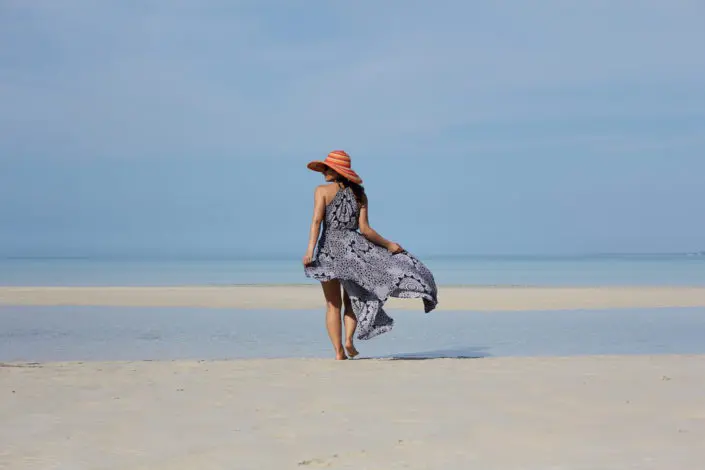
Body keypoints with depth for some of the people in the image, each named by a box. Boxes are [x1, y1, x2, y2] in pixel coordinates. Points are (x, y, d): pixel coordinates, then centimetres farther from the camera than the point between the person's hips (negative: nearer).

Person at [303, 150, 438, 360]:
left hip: (329, 248, -2)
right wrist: (388, 244, 9)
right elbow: (364, 229, -1)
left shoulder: (322, 190, -3)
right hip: (353, 246, 2)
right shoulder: (359, 194, 5)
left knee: (333, 304, 8)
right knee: (352, 299, 20)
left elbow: (317, 221, -15)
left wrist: (310, 251, -21)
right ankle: (348, 340, -2)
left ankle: (339, 352, 4)